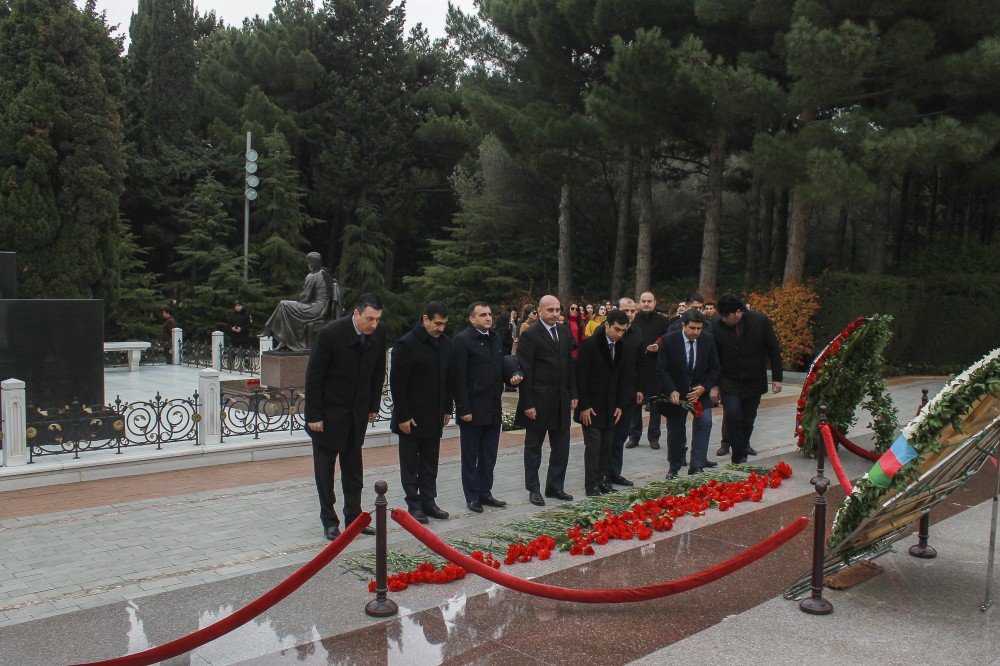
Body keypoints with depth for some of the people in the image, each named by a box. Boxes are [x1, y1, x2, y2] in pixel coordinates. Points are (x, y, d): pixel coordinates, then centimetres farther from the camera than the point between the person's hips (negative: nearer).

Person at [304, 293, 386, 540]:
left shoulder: (379, 332, -8)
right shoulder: (330, 333, -22)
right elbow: (313, 376, -17)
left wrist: (374, 406, 5)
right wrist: (314, 415, -16)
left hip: (358, 410, 5)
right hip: (329, 410, -5)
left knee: (353, 467, 12)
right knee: (325, 466, 6)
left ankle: (354, 517, 21)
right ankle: (329, 521, 16)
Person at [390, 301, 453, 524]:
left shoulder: (445, 343, 4)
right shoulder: (406, 344, -14)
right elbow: (397, 383, -14)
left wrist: (447, 409, 10)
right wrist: (403, 416, -15)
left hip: (434, 416, 6)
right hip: (411, 416, -6)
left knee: (430, 463, 12)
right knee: (410, 464, 6)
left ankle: (428, 501, 21)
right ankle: (414, 505, 13)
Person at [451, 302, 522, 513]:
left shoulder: (494, 338, 12)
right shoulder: (462, 340, -11)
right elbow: (459, 378, -14)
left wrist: (512, 376, 1)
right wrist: (464, 409, -17)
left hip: (493, 408, 7)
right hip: (473, 409, -7)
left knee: (489, 456, 14)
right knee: (471, 456, 5)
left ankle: (485, 493, 25)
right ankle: (472, 497, 14)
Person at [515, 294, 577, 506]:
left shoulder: (564, 331, 8)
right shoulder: (530, 334, -11)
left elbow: (569, 364, 14)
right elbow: (526, 371, -13)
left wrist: (573, 394, 10)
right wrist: (528, 404, -15)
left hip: (561, 400, 6)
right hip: (539, 400, -6)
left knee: (561, 447, 11)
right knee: (533, 447, 7)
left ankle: (555, 487, 24)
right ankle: (533, 489, 18)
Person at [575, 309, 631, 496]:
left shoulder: (621, 347, 6)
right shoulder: (590, 344, -13)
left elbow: (622, 377, 13)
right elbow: (580, 376, -13)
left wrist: (620, 405, 7)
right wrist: (584, 406, -14)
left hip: (610, 407, 6)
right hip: (591, 406, -6)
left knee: (607, 445, 6)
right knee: (593, 444, -6)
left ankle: (601, 480, 17)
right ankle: (591, 485, 2)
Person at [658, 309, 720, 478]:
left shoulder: (708, 339, -7)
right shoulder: (669, 340, -14)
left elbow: (714, 368, -1)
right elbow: (662, 369, -11)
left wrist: (704, 387, -16)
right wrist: (671, 391, -23)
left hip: (699, 390, 1)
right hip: (676, 392, -1)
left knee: (704, 422, -18)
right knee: (675, 430, 8)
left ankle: (697, 466, -13)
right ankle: (674, 467, 27)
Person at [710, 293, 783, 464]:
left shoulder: (760, 321, -9)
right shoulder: (718, 327, -8)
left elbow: (774, 350, 0)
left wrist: (777, 378, -2)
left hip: (754, 382, 1)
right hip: (729, 382, 0)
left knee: (748, 421, 4)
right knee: (732, 415, -17)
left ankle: (744, 447, 26)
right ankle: (739, 457, -6)